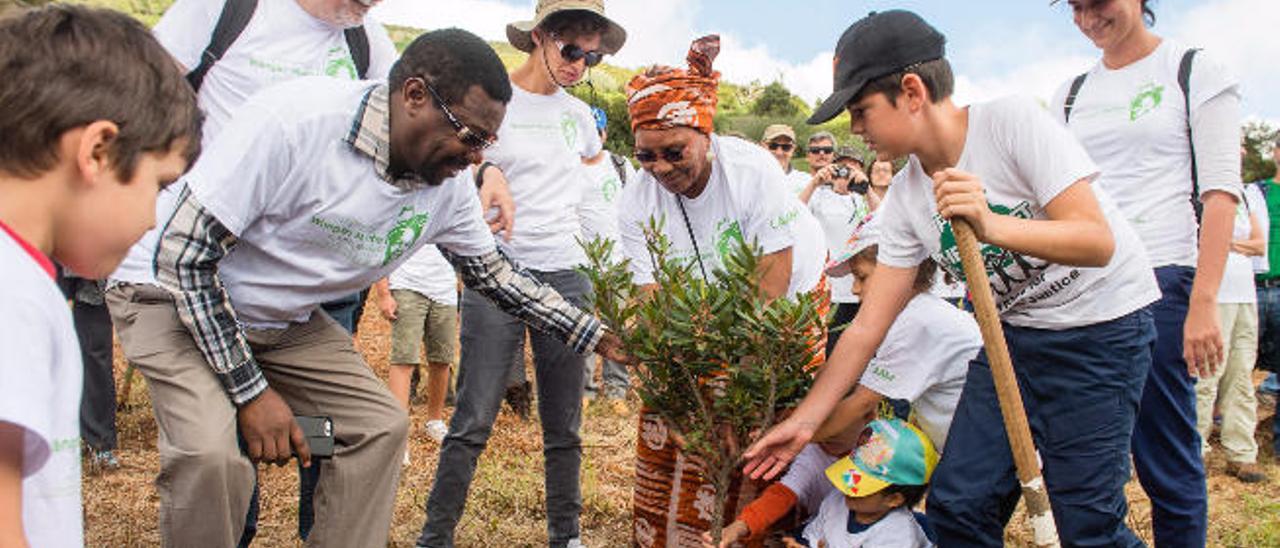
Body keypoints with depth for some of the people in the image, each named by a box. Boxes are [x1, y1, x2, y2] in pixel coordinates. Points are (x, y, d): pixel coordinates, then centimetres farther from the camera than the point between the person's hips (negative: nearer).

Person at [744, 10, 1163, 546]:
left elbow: (1097, 241, -27)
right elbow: (867, 326, 0)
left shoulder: (1011, 120, -20)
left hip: (1101, 324, -6)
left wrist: (990, 226, -43)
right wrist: (803, 421, -2)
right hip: (1013, 332, 6)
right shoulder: (905, 198, -3)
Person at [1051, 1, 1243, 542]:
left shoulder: (1196, 71, 3)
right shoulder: (1070, 93, 16)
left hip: (1162, 279, -4)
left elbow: (1220, 190, -5)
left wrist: (1203, 302, -14)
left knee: (1167, 460, -1)